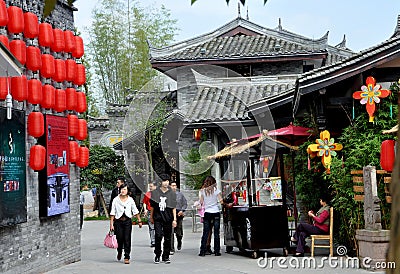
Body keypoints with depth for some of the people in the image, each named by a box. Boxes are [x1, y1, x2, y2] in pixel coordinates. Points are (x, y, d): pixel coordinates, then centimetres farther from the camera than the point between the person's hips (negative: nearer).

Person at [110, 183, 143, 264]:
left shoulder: (130, 199, 5)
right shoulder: (116, 200, 1)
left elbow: (135, 211, 11)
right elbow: (112, 213, 1)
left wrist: (139, 221, 9)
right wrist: (111, 224, -3)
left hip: (127, 221, 1)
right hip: (118, 221, 0)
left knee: (127, 239, -6)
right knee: (119, 239, 1)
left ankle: (127, 257, 0)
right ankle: (119, 252, 32)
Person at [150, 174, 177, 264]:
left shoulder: (172, 193, 4)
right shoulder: (155, 192, 4)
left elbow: (174, 208, 4)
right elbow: (152, 206, 12)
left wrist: (174, 219, -2)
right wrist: (151, 217, 14)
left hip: (168, 219, 1)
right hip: (158, 219, -1)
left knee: (167, 238, 4)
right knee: (158, 236, -11)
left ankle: (166, 257, 15)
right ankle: (157, 255, 3)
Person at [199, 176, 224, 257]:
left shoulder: (202, 191, 2)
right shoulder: (216, 190, -2)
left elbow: (201, 202, 2)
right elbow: (221, 201, -4)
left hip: (207, 213, 1)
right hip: (216, 212, -1)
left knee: (205, 233, 3)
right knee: (216, 232, 3)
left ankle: (202, 251, 0)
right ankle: (216, 251, 4)